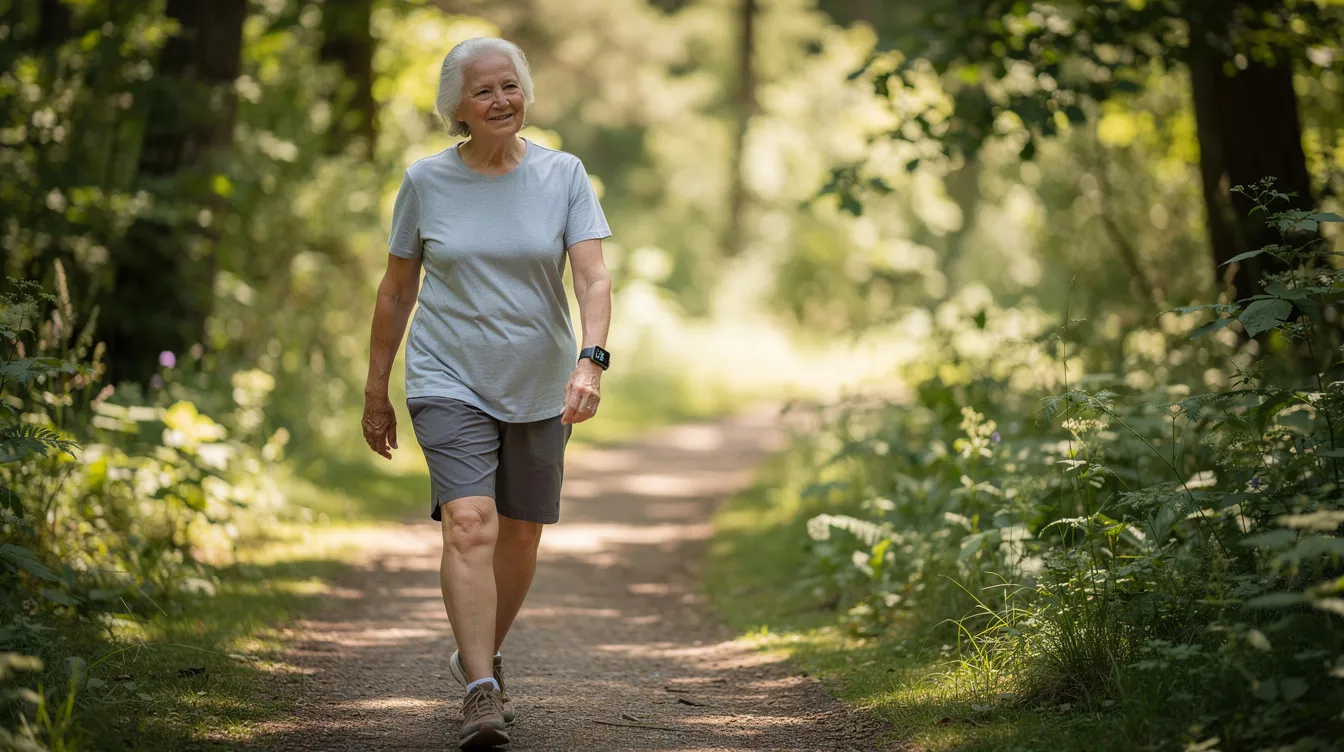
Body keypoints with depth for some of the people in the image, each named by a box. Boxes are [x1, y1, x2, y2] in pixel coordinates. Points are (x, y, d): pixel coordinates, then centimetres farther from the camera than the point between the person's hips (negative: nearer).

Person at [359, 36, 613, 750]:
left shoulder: (563, 176, -2)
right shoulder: (426, 182, -1)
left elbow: (594, 278, -11)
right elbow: (395, 292, 8)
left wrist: (590, 361, -28)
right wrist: (376, 393, 10)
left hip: (538, 388, 2)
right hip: (449, 381, -2)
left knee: (521, 534, 11)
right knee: (470, 524, -19)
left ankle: (480, 655, 36)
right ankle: (482, 693, -22)